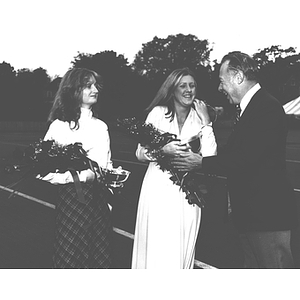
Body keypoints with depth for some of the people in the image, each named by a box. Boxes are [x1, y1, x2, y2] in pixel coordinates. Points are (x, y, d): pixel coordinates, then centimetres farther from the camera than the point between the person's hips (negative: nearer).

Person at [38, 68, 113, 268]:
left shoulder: (101, 126, 11)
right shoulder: (59, 125, -6)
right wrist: (85, 175, -20)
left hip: (99, 199, 5)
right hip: (72, 197, -5)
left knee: (101, 258, 10)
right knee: (71, 259, 4)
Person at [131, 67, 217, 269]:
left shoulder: (199, 117, 5)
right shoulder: (158, 112, 0)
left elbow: (209, 155, -7)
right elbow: (140, 153, 0)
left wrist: (206, 122, -8)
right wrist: (163, 150, -19)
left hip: (188, 190, 2)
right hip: (159, 189, -2)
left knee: (183, 248, 10)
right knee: (157, 248, 1)